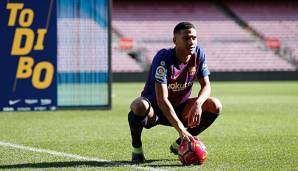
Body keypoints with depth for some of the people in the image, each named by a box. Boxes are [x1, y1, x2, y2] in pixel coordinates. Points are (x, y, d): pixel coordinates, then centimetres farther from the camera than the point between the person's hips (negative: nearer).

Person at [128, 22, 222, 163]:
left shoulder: (198, 54, -9)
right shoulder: (164, 58, -27)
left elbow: (206, 85, -3)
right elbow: (162, 99, -34)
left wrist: (198, 103, -29)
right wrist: (181, 129, -42)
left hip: (179, 109, 6)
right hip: (154, 109, -6)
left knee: (215, 106, -15)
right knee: (139, 106, -40)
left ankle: (179, 144, 4)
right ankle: (136, 148, -10)